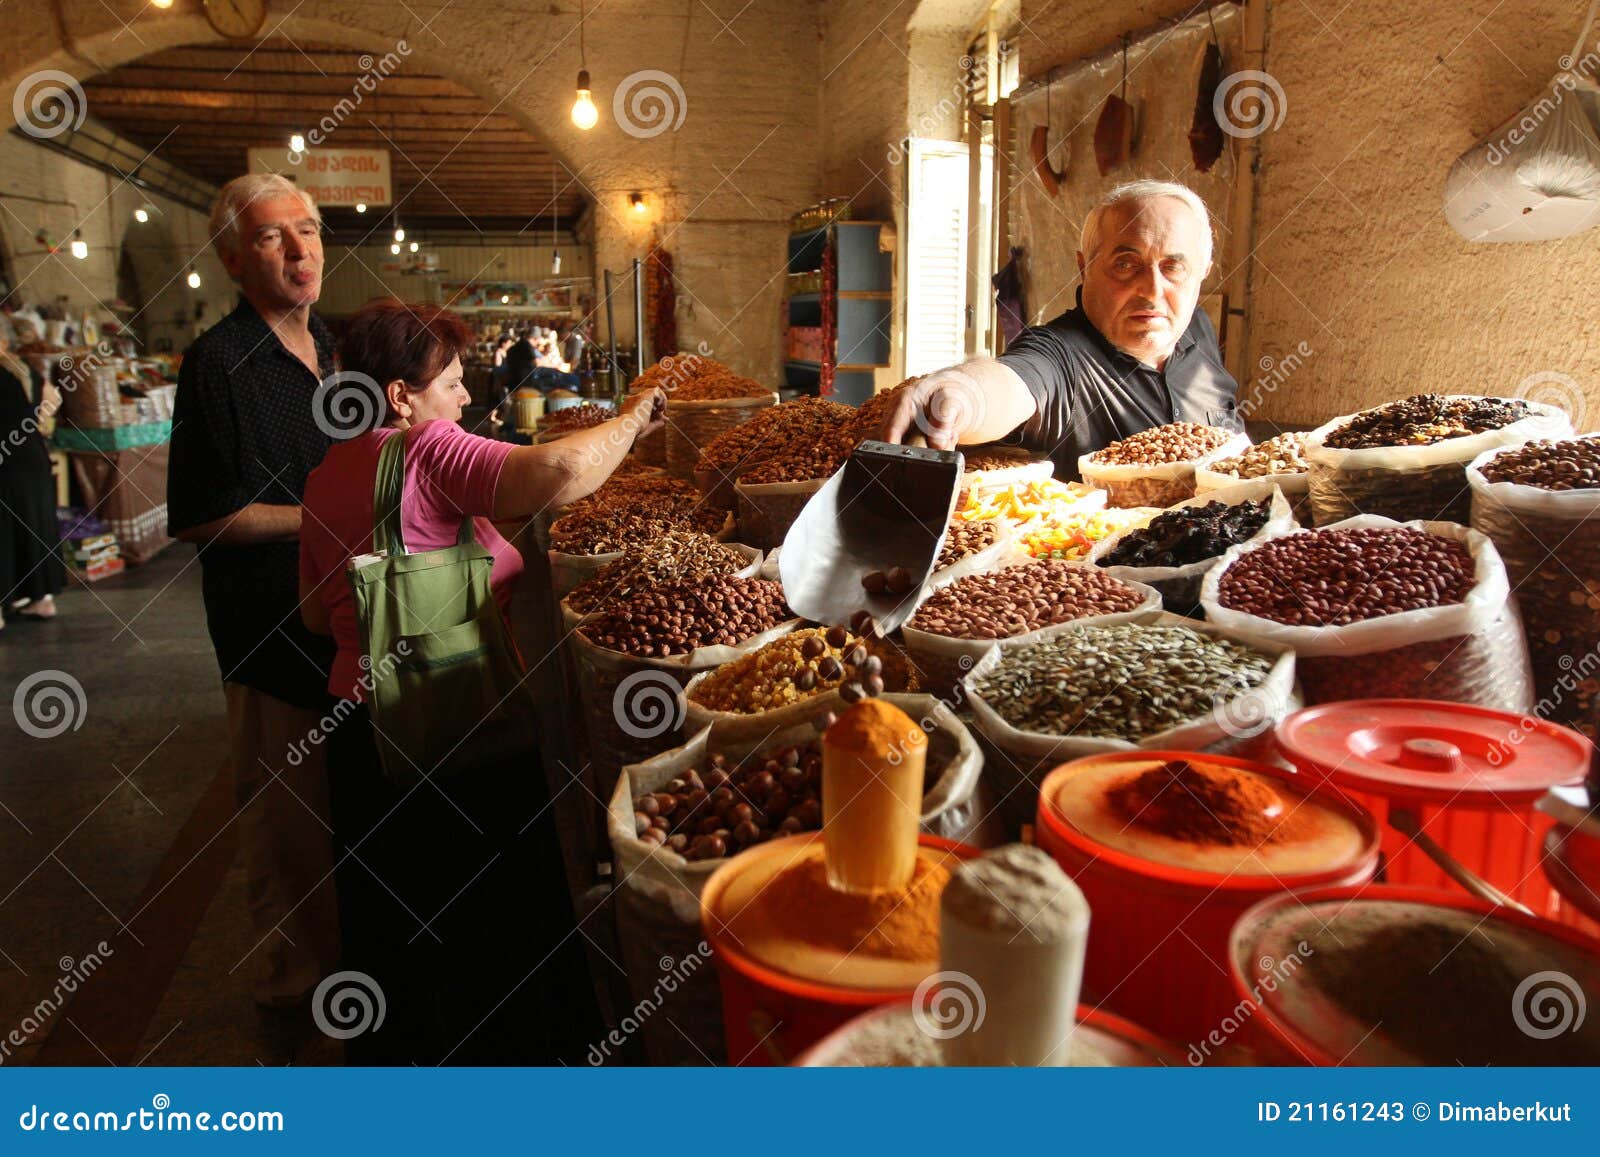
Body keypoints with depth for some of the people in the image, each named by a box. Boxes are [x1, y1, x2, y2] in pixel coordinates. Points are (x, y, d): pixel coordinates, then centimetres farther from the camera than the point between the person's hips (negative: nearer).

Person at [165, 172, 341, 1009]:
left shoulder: (327, 346, 10)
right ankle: (293, 974, 26)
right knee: (286, 808, 7)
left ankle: (345, 943, 40)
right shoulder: (220, 362, -16)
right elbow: (200, 518, -18)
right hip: (271, 624, -8)